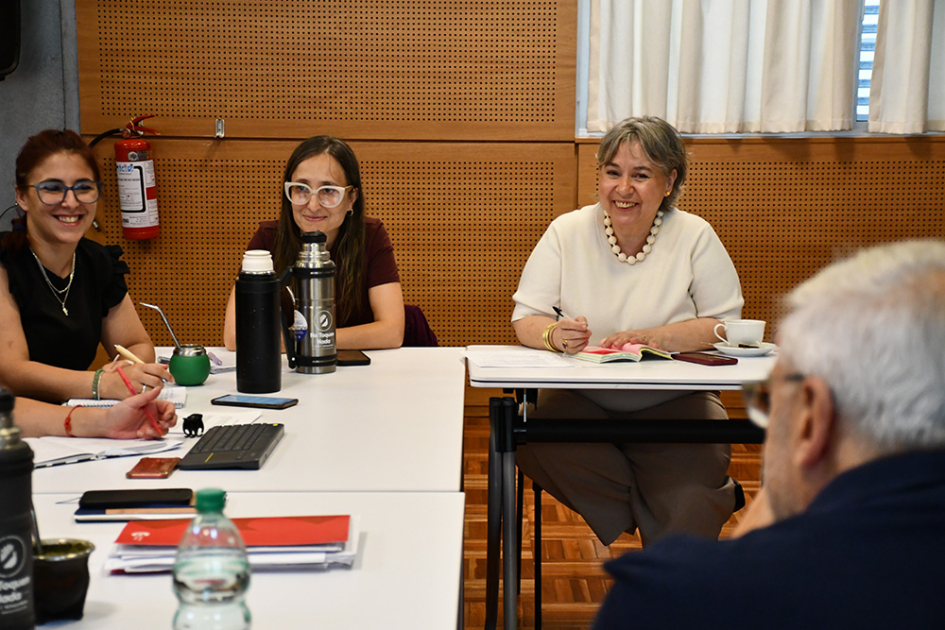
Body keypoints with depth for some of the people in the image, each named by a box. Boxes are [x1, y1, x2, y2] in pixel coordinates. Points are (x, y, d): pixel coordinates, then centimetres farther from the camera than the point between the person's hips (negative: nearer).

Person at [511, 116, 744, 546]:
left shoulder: (695, 237, 0)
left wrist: (654, 338, -20)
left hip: (673, 402, -2)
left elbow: (725, 325, -3)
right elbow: (525, 321, 0)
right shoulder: (566, 232, 1)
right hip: (582, 401, 3)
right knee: (533, 441, -30)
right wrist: (555, 335, -24)